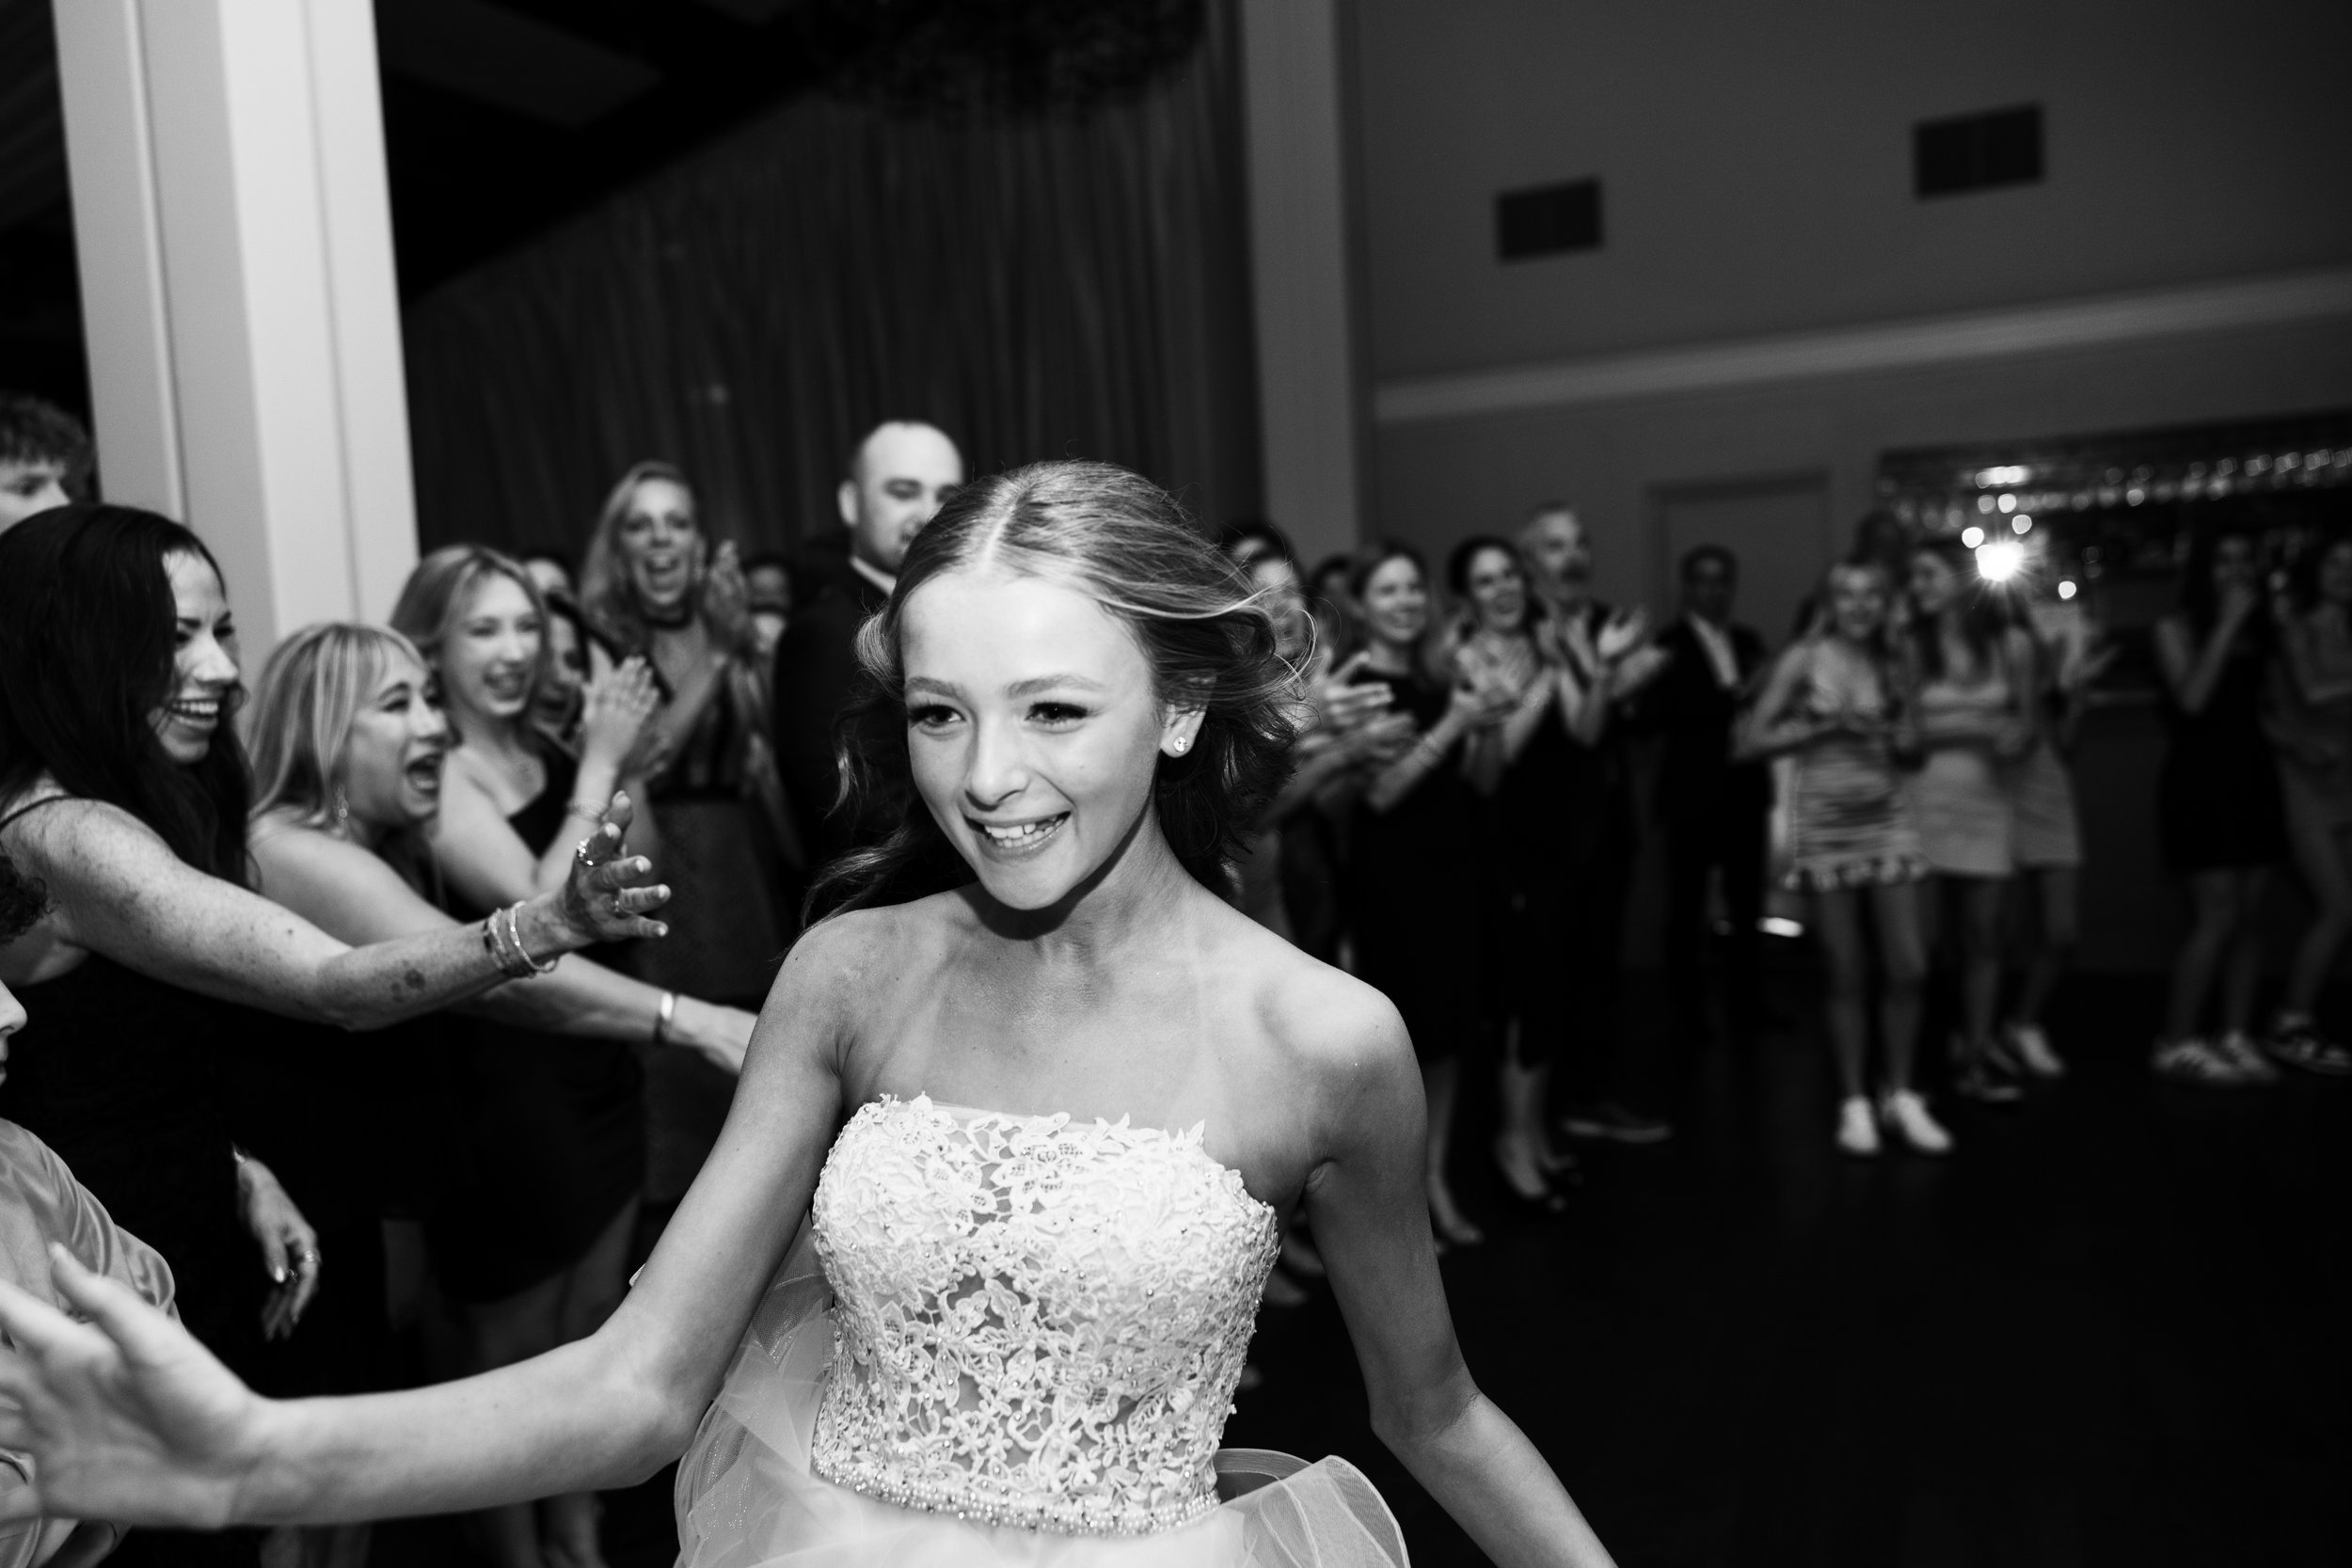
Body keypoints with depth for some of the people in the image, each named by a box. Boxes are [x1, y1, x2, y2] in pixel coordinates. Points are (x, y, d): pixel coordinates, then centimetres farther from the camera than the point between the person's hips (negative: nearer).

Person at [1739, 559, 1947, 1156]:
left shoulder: (1890, 664, 10)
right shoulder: (1801, 659, -3)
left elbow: (1908, 742, 20)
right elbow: (1751, 742, -7)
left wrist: (1894, 736, -2)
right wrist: (1826, 726, -13)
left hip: (1887, 819, 4)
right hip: (1825, 825, -4)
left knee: (1908, 968, 0)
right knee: (1846, 974, 2)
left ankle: (1899, 1096, 16)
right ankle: (1854, 1103, 15)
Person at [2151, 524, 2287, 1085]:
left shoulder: (2259, 629, 14)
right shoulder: (2177, 628, -1)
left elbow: (2269, 703, 16)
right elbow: (2191, 698, -16)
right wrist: (2225, 625, -13)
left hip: (2253, 774, 6)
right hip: (2199, 778, -6)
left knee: (2249, 915, 4)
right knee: (2217, 916, -10)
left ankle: (2235, 1037, 11)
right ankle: (2176, 1043, -2)